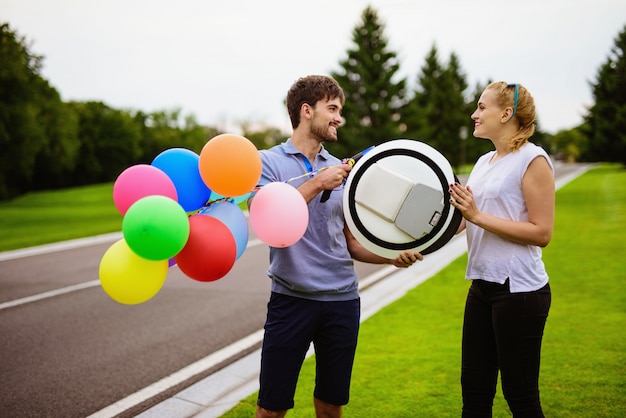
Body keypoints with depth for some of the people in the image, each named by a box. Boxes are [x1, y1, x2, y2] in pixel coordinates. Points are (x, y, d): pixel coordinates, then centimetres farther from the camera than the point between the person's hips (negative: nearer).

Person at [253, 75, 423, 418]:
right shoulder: (267, 162, -1)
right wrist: (317, 183, -18)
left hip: (342, 299, 4)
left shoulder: (341, 170, 12)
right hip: (291, 299, -4)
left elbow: (352, 243, 13)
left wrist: (392, 257, -4)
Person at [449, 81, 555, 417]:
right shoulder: (484, 162, 14)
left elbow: (542, 232, -15)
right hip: (482, 285, 8)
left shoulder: (533, 159, -10)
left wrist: (478, 216, -19)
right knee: (474, 390, 14)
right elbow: (457, 221, 10)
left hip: (519, 289, -8)